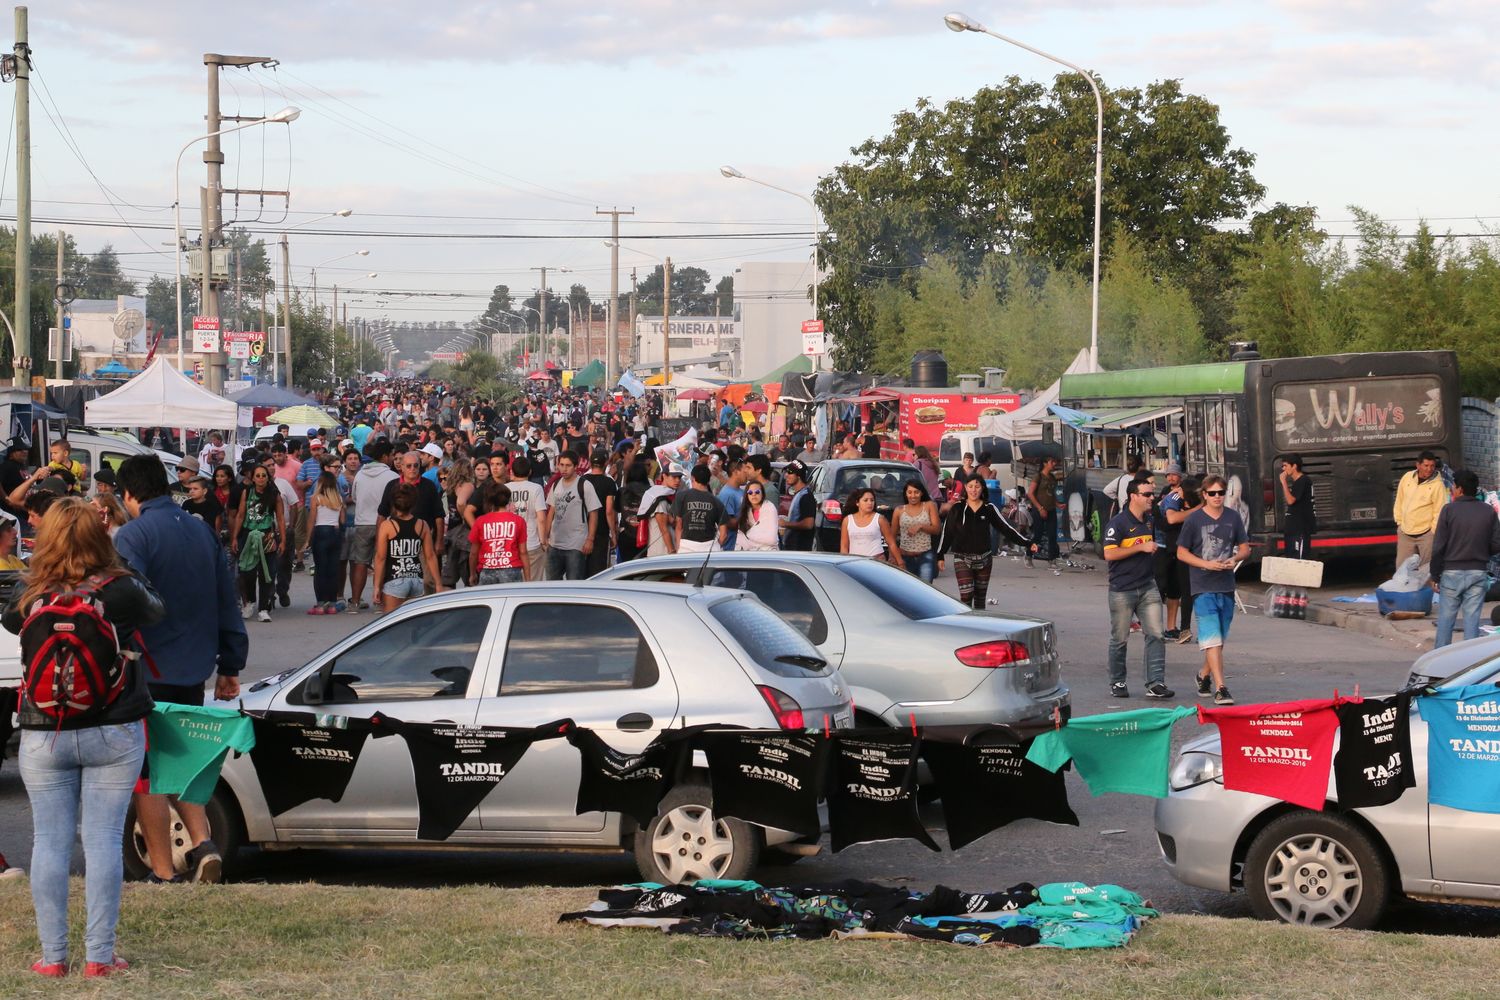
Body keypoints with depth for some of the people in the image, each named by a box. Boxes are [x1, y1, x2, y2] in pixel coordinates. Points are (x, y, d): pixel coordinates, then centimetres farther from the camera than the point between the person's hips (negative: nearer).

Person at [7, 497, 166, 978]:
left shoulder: (29, 598, -9)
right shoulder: (123, 591, -10)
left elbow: (9, 620, 13)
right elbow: (157, 610, 10)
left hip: (43, 737, 1)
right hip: (115, 735, 0)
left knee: (49, 842, 8)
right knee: (104, 839, 4)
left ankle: (53, 955, 10)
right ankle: (100, 956, 4)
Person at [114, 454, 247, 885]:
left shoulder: (133, 535, -13)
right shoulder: (202, 531, 9)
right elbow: (227, 603, 14)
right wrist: (230, 666, 21)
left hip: (146, 671, -7)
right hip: (193, 669, 7)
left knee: (146, 771, 2)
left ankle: (163, 873, 3)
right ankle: (202, 844, 2)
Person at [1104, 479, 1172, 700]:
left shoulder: (1150, 521, 12)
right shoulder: (1118, 523, -10)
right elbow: (1109, 554, -20)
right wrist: (1142, 548, -20)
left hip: (1148, 587, 5)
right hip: (1122, 590, -5)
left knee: (1156, 635, -7)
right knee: (1120, 639, 5)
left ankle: (1156, 683, -9)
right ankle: (1117, 683, 18)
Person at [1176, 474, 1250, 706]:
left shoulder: (1233, 518, 8)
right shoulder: (1194, 520, -3)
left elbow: (1245, 547, 15)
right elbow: (1181, 553, -1)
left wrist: (1235, 559, -7)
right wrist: (1206, 564, -14)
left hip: (1227, 587, 5)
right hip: (1203, 588, -5)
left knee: (1219, 640, 14)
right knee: (1212, 640, -13)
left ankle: (1204, 675, 36)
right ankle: (1220, 688, -17)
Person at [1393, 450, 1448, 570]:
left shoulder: (1437, 485, -13)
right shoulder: (1407, 478, 1)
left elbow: (1439, 511, -12)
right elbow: (1399, 501, 12)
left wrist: (1433, 532, -12)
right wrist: (1399, 522, 11)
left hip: (1426, 533, -5)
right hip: (1405, 533, 5)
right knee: (1401, 568, 11)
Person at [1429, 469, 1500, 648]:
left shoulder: (1449, 510, -8)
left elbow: (1438, 547, -9)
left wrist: (1435, 575, -1)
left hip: (1452, 573, -2)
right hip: (1478, 573, 2)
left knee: (1446, 618, 6)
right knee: (1472, 618, 5)